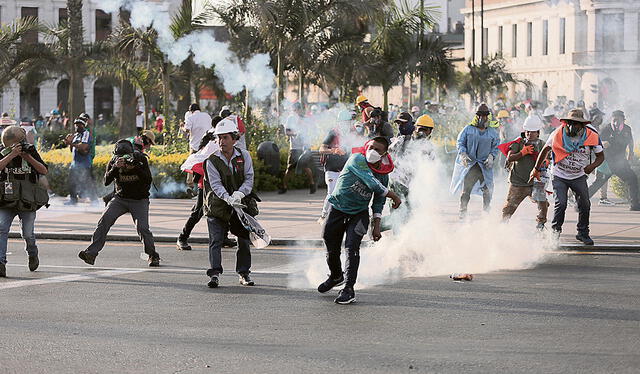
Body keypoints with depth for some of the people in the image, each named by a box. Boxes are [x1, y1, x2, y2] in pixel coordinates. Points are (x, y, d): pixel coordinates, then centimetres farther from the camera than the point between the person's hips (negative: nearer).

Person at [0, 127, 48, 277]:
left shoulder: (30, 151, 2)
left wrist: (28, 157, -15)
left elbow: (44, 171, -3)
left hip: (27, 201, 0)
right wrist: (12, 154, -23)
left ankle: (32, 254, 32)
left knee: (28, 234, -1)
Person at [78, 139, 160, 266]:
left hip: (139, 200, -2)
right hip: (120, 198, 2)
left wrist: (135, 168, -33)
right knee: (104, 221, -17)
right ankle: (91, 253, -18)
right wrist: (115, 168, -31)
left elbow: (148, 180, -20)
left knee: (142, 227, -19)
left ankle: (153, 256, 3)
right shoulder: (114, 161, -7)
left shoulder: (140, 159, -12)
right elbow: (106, 181, -16)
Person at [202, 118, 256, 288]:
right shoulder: (212, 161, -7)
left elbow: (249, 179, -3)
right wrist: (229, 199, -33)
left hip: (242, 203, 3)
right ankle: (214, 274, -14)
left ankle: (244, 273, 20)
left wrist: (239, 193, -22)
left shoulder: (244, 155, 0)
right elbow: (216, 185, -16)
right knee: (216, 240, -12)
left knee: (244, 240, 8)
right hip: (218, 206, -3)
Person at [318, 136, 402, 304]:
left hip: (359, 214, 1)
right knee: (332, 249, 10)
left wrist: (376, 226, -1)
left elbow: (378, 202, 7)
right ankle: (336, 276, 40)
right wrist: (393, 196, -20)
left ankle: (348, 288, -17)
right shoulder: (357, 160, -20)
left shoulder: (383, 175, -4)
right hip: (337, 209, -1)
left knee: (352, 247, -17)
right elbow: (372, 183, -28)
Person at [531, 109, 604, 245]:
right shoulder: (558, 134, -13)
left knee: (585, 205, -2)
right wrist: (536, 169, 7)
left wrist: (593, 166, -21)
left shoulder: (592, 136, -12)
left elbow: (600, 156, 0)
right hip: (559, 176, -2)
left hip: (579, 177, 2)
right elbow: (545, 150, 4)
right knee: (561, 204, -16)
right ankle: (555, 231, 4)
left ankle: (583, 233, 18)